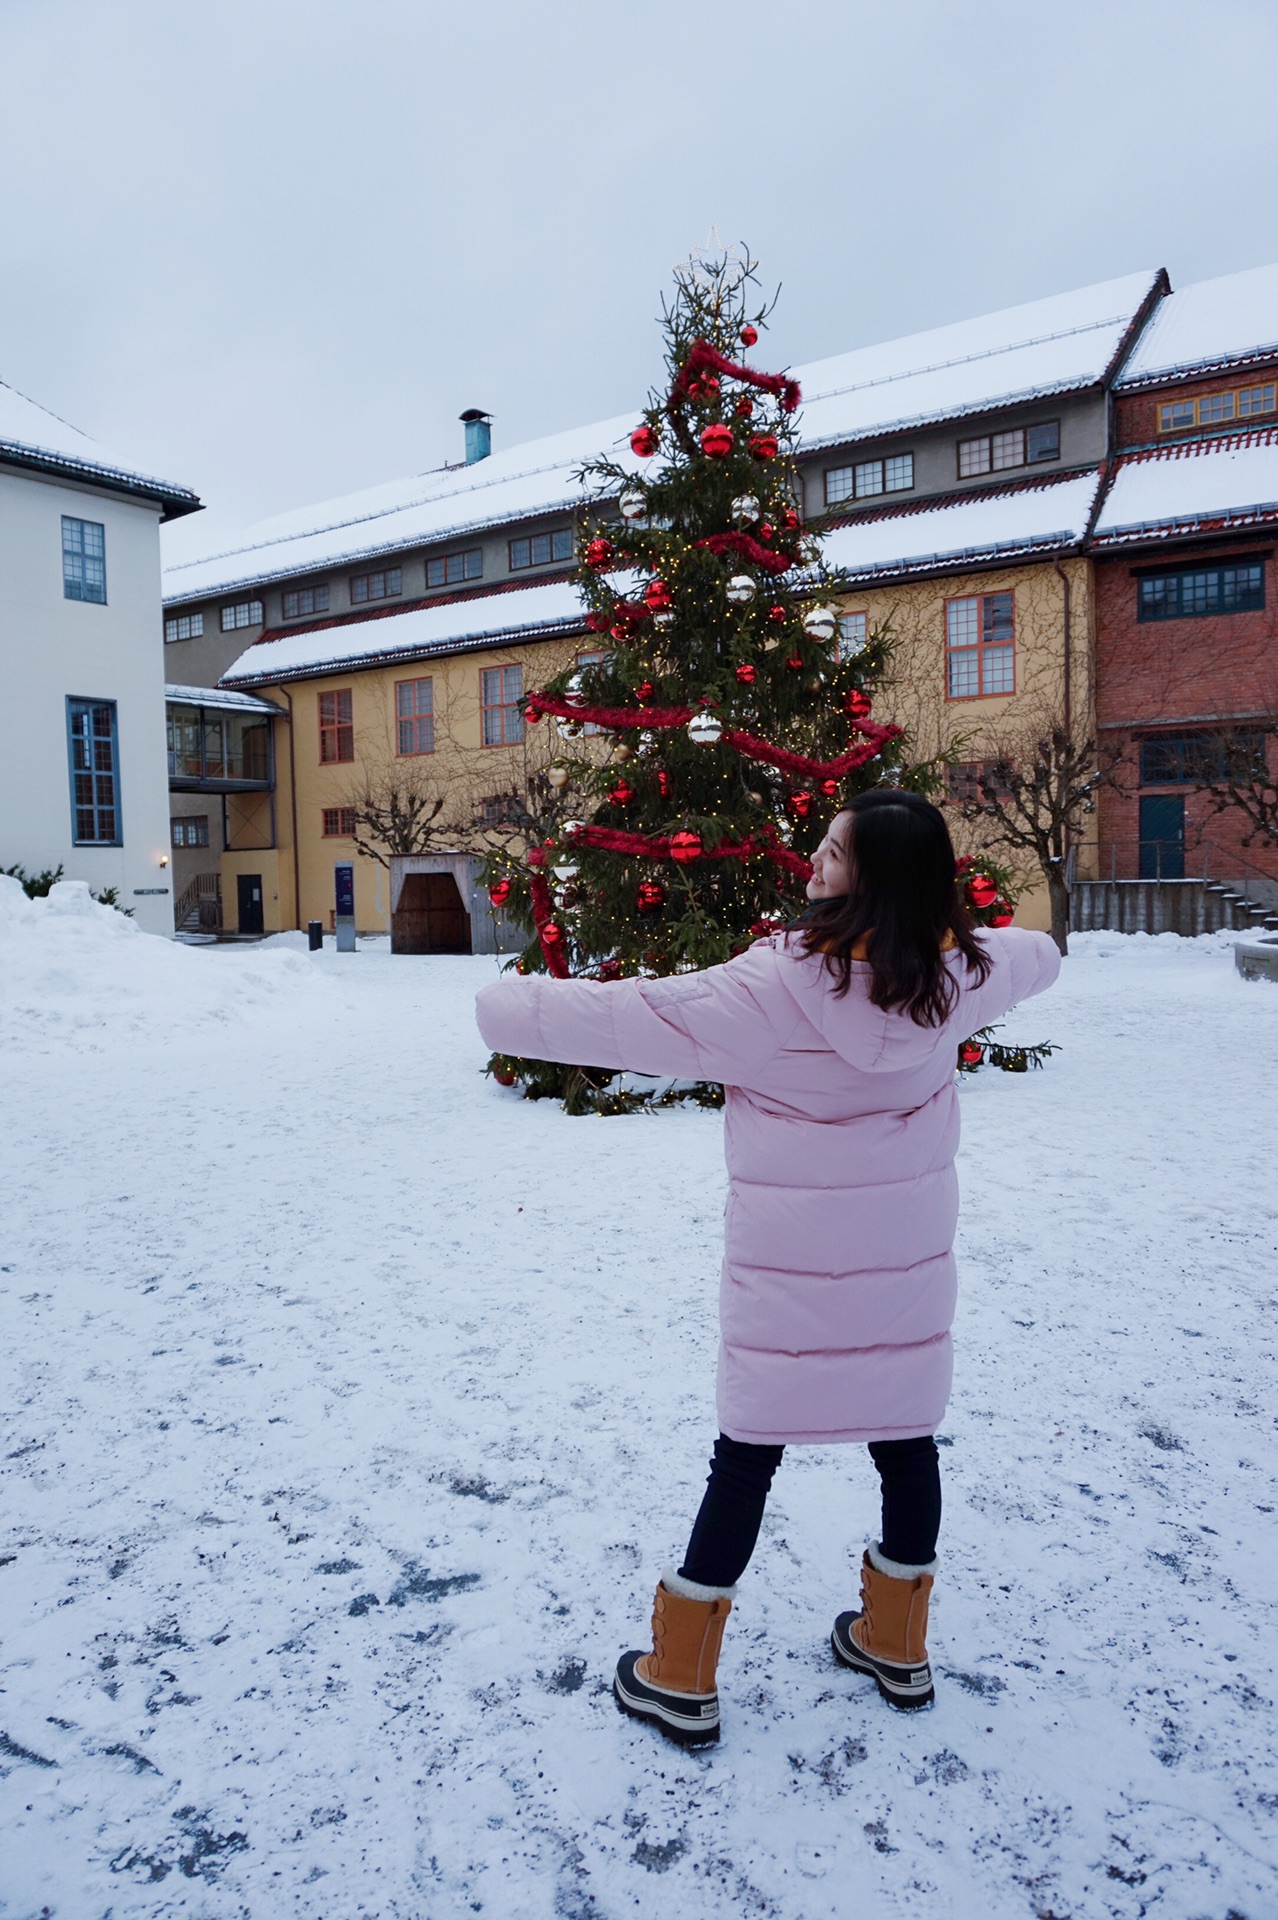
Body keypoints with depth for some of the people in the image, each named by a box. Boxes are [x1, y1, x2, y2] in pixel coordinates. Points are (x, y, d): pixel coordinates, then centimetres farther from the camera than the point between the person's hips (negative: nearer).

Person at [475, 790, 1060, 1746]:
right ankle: (896, 1644, 40)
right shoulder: (953, 976, -8)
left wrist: (507, 1006, -6)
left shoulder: (779, 988, -25)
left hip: (791, 1279, -4)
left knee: (748, 1458, 9)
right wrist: (1031, 946, 40)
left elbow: (630, 1017, -21)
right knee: (905, 1442, 19)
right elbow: (1032, 956, 15)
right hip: (908, 1269, 5)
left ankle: (681, 1677, 25)